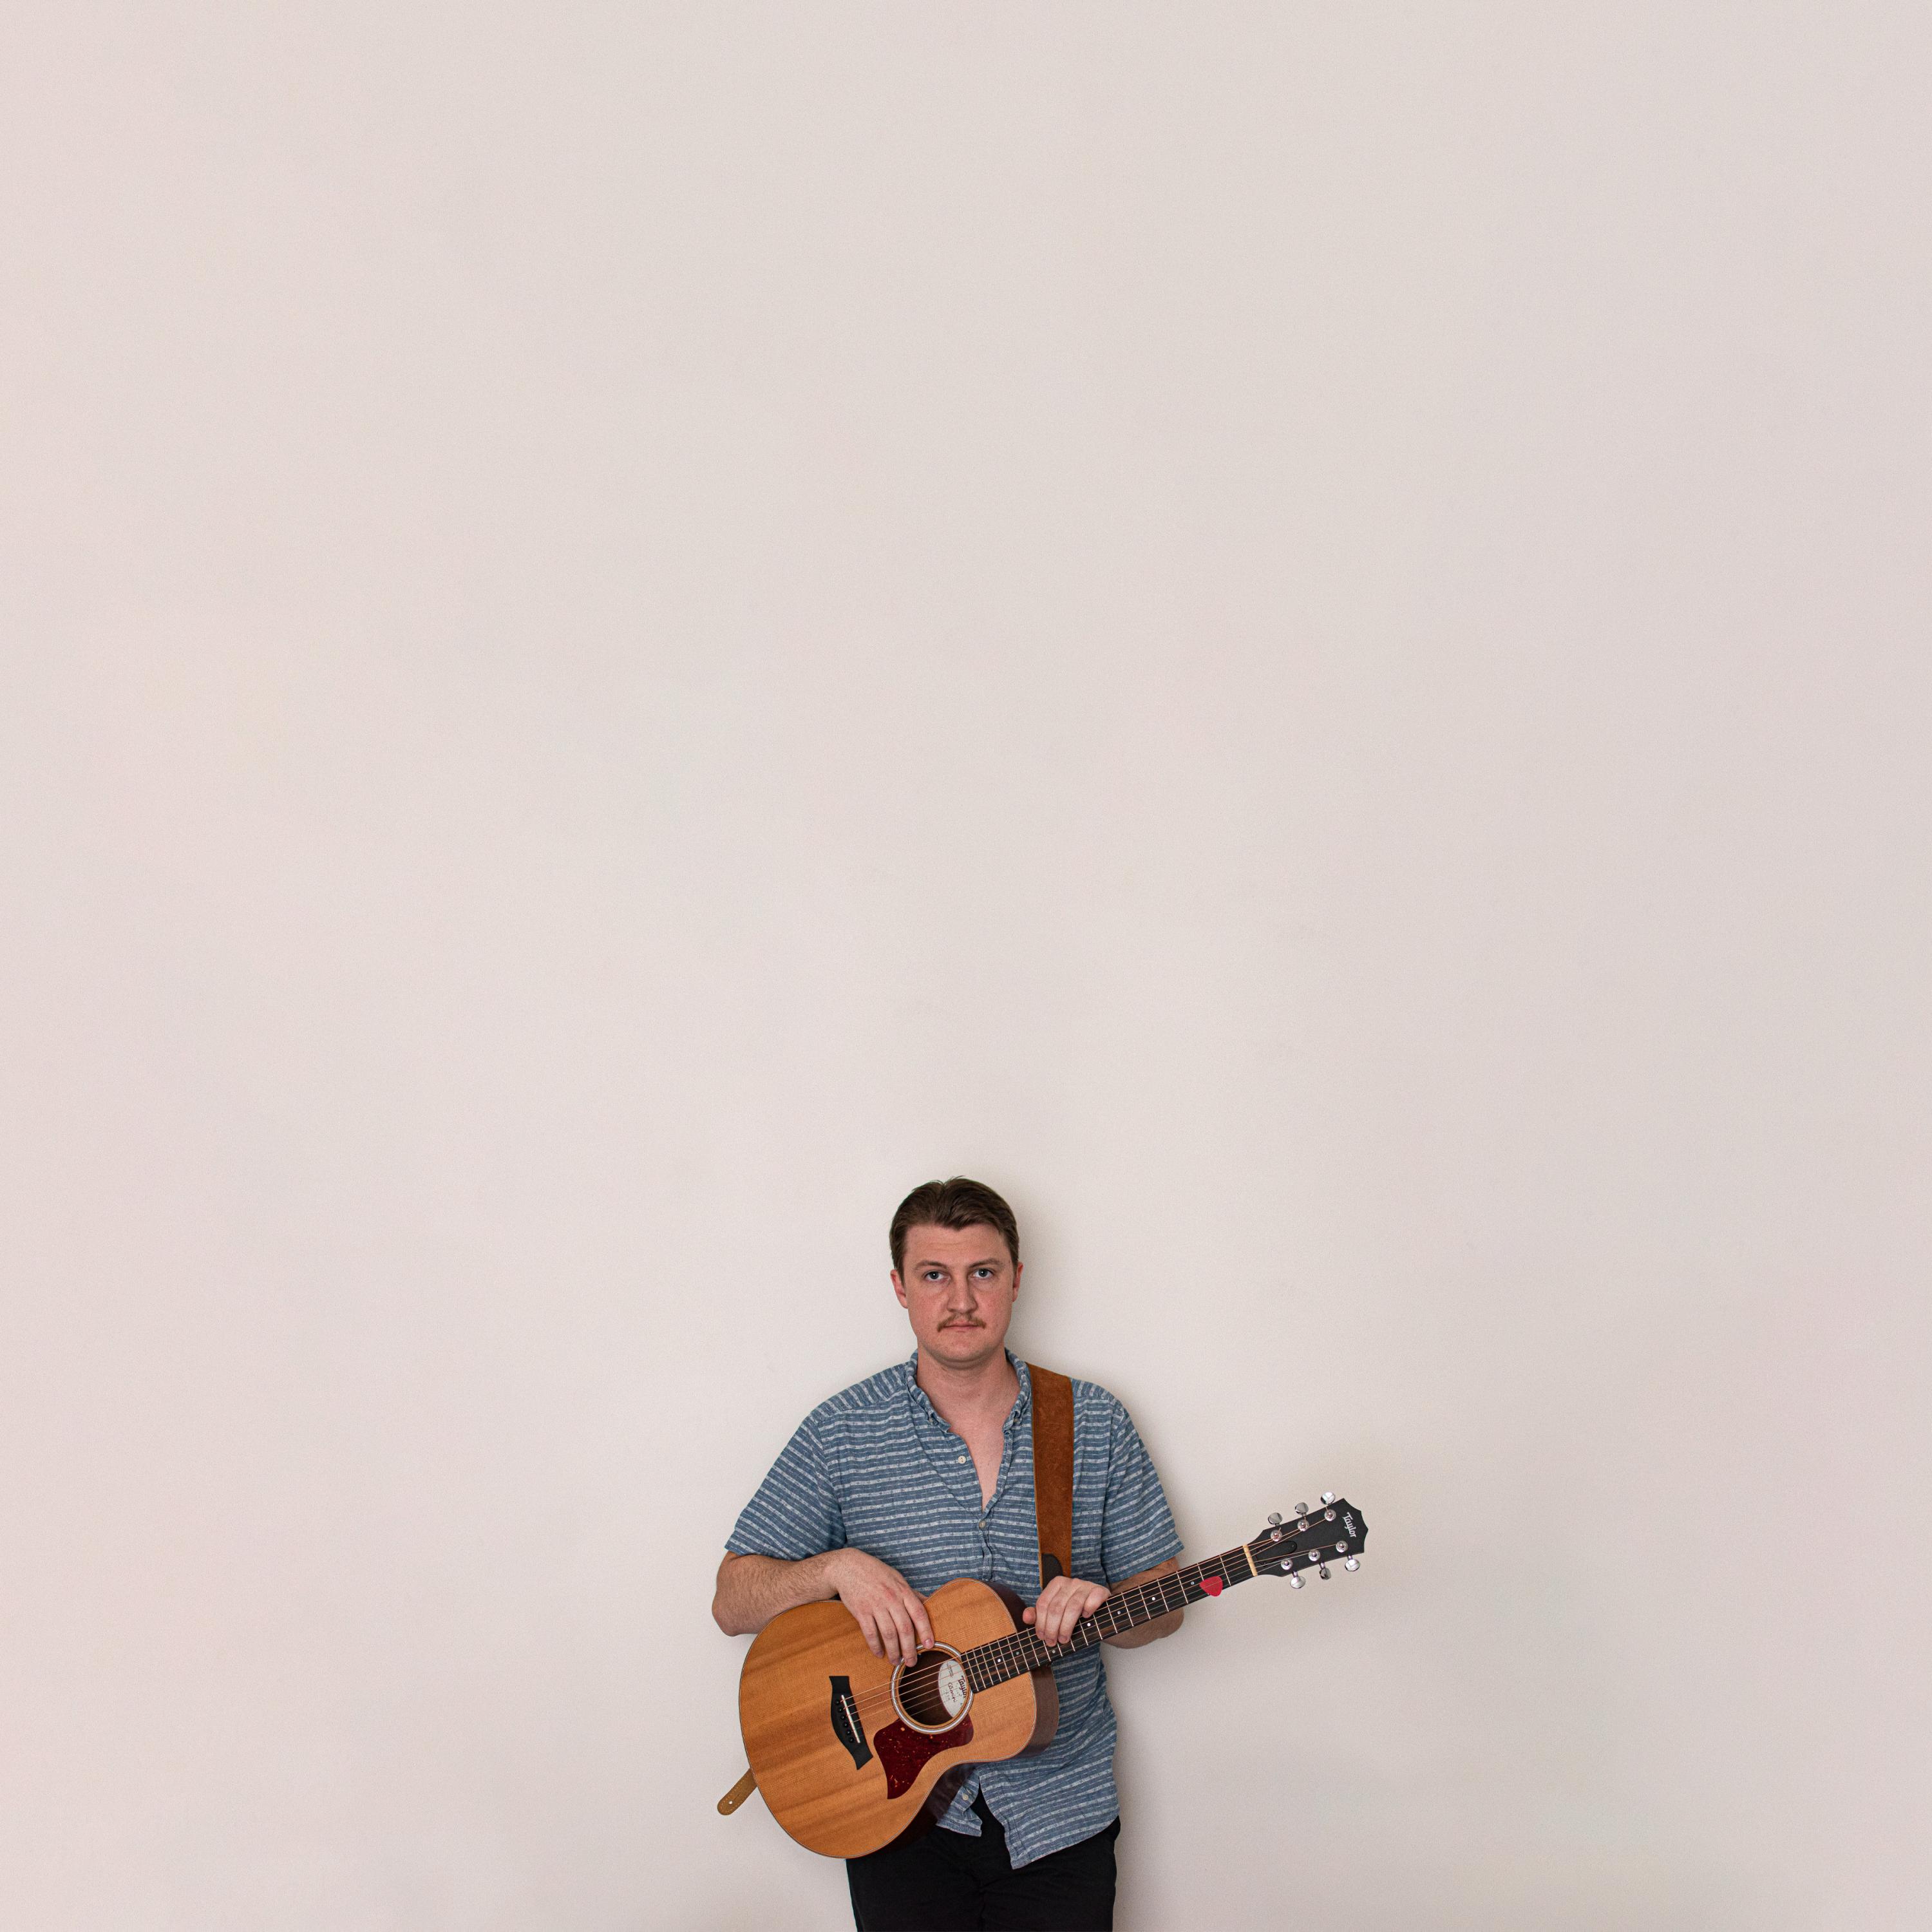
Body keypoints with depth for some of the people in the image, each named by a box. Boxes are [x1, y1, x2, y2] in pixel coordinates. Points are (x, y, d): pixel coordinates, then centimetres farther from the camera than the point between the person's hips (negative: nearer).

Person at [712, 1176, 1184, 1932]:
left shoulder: (1094, 1423, -3)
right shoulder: (841, 1431, -6)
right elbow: (732, 1604, -4)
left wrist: (1105, 1607, -21)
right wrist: (837, 1567, -22)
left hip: (1058, 1814, 1)